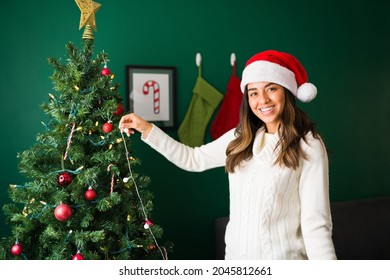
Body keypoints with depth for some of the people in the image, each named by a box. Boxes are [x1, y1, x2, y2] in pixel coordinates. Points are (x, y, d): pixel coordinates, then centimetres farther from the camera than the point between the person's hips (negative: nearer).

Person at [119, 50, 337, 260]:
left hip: (282, 256, -5)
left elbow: (316, 222, -15)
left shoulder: (308, 146, -13)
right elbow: (193, 159, 12)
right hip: (235, 254, 6)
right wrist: (147, 129, 8)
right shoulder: (240, 139, 3)